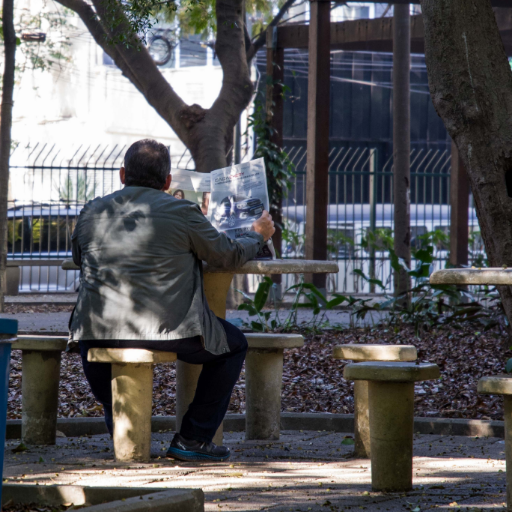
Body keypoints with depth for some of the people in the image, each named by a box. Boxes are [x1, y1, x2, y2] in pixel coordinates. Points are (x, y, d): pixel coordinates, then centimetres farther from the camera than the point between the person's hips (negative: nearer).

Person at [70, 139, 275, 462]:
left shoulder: (92, 211, 11)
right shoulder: (182, 212, -1)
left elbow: (79, 258, 29)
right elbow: (230, 256, 9)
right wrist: (258, 236, 30)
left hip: (101, 333, 4)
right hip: (167, 331, -3)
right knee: (234, 345, 21)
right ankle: (193, 439, 16)